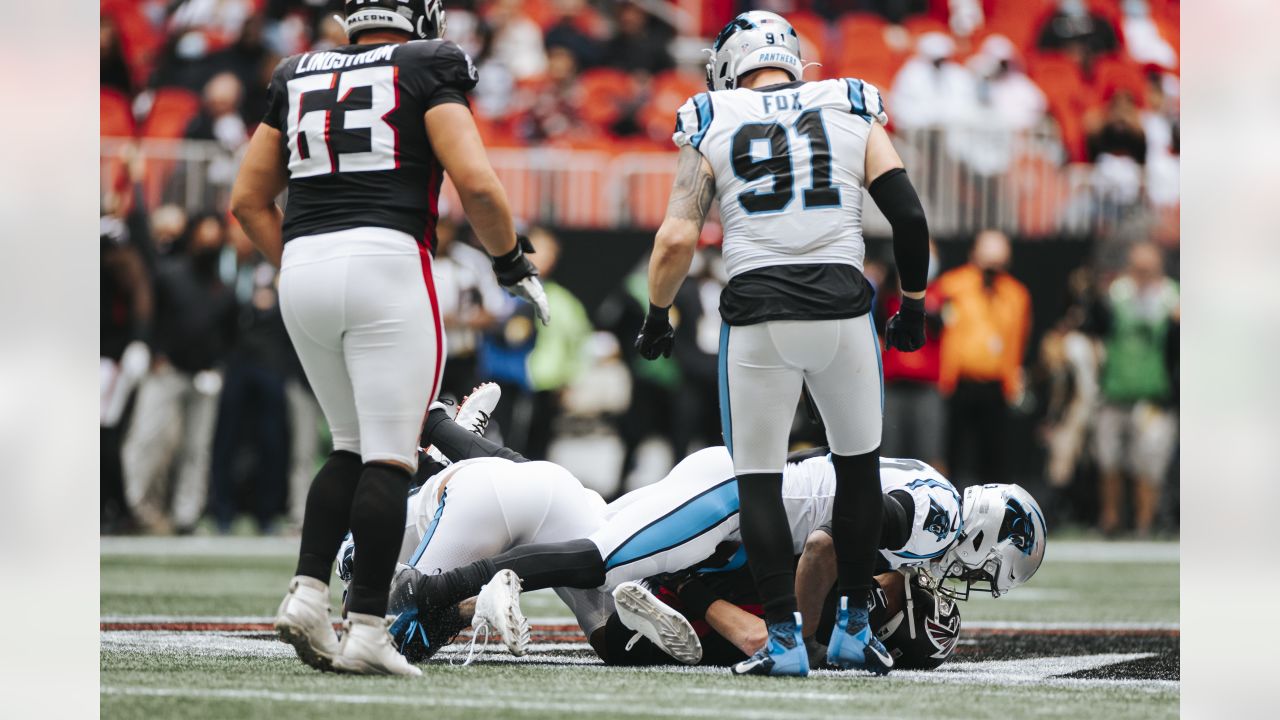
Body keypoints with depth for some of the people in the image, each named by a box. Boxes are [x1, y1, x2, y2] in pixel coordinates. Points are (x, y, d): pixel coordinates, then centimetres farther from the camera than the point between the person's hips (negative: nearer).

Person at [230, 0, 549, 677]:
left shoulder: (296, 78, 19)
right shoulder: (424, 71, 4)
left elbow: (248, 200, 19)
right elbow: (476, 184, -7)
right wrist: (513, 265, 6)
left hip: (302, 267, 5)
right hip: (386, 261, -5)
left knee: (352, 444, 19)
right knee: (388, 456, -3)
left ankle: (307, 593, 4)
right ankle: (367, 631, -7)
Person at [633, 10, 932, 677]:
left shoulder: (712, 124, 8)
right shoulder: (852, 112, 12)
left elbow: (677, 239, -1)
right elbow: (909, 216, 4)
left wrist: (656, 316, 14)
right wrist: (912, 304, 17)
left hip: (756, 319, -1)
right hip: (842, 309, 1)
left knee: (759, 479, 9)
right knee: (858, 465, 19)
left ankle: (784, 639, 4)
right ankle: (855, 629, 22)